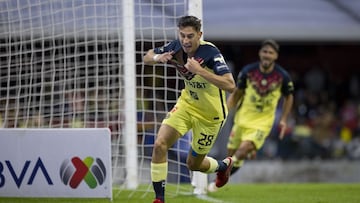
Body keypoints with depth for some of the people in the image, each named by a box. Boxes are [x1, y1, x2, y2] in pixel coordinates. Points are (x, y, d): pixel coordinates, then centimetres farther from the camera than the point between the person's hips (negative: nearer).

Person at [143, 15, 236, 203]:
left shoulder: (210, 52, -29)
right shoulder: (176, 47, -12)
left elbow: (230, 85, -38)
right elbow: (147, 58, 2)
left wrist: (199, 70, -44)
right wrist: (157, 58, -22)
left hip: (210, 114, -4)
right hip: (187, 104, 4)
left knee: (193, 164, 10)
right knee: (160, 144, -17)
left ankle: (223, 166, 45)